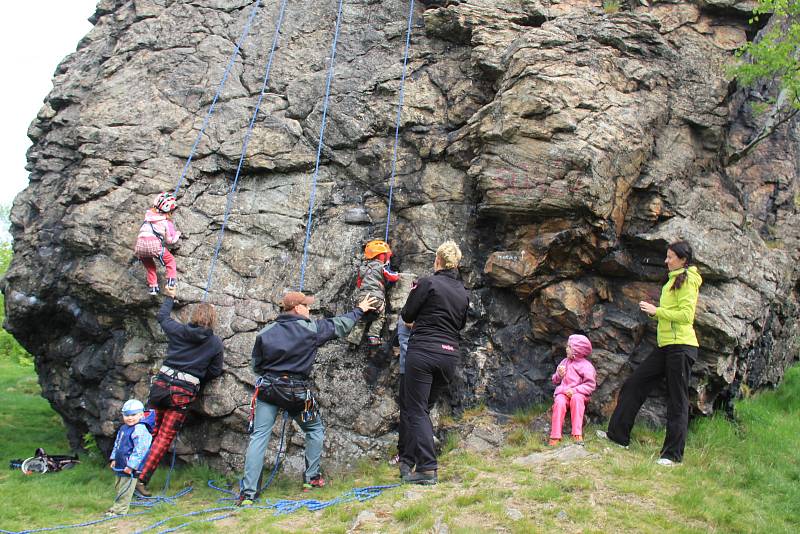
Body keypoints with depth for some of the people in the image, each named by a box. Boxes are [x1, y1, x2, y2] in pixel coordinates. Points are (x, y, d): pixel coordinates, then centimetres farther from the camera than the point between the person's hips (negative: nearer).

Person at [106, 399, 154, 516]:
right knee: (118, 488, 20)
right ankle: (117, 507, 33)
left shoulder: (140, 430, -19)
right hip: (120, 465, 10)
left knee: (125, 490, -4)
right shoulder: (123, 428, 11)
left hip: (130, 467, -10)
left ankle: (120, 510, 3)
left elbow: (140, 450, -23)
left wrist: (131, 465, -23)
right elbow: (117, 444, 25)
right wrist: (114, 458, 18)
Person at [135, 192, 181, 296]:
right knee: (170, 260, 20)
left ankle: (152, 286, 24)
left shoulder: (148, 215, 23)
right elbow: (170, 240, 13)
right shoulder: (167, 221, 11)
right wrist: (177, 234, 33)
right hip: (154, 245, -4)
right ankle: (171, 280, 1)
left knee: (149, 265, 32)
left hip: (139, 246, 4)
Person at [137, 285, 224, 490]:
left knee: (154, 430, 17)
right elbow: (215, 371, 7)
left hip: (161, 383, 3)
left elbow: (162, 316, 26)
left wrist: (170, 297, 43)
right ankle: (142, 480, -2)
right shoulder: (216, 343, 1)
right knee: (165, 437, 2)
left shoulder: (178, 330, 5)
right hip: (183, 392, -3)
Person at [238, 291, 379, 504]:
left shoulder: (265, 332, 4)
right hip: (297, 392, -2)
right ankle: (311, 478, 23)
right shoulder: (311, 328, -3)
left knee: (259, 436, 0)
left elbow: (256, 366, 9)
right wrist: (360, 310, 26)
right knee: (315, 429, 21)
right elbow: (341, 325, 10)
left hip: (267, 389, 2)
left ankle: (247, 492, -6)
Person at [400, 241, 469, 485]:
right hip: (450, 355, 6)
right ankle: (413, 460, 22)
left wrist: (418, 320, 20)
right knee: (425, 409, 18)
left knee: (416, 410, -3)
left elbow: (407, 316, -2)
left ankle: (427, 469, -9)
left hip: (423, 351, -6)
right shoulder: (463, 293, 12)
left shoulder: (427, 283, -6)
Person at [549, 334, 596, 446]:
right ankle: (555, 436, -36)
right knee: (559, 402, -32)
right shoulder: (564, 362, 17)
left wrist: (575, 390, -21)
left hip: (578, 394, -3)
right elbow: (555, 381, 24)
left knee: (577, 398, -39)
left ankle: (577, 434, -40)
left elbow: (590, 385, -8)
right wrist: (559, 375, 0)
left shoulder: (586, 366, 0)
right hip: (562, 392, 3)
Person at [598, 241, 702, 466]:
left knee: (677, 400, -3)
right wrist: (654, 312, 4)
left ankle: (673, 454, 5)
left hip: (681, 346, -10)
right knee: (633, 384, 10)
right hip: (666, 346, 10)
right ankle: (618, 434, 18)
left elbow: (686, 315, -18)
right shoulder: (674, 279, 20)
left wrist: (657, 310, -13)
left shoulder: (687, 279, -9)